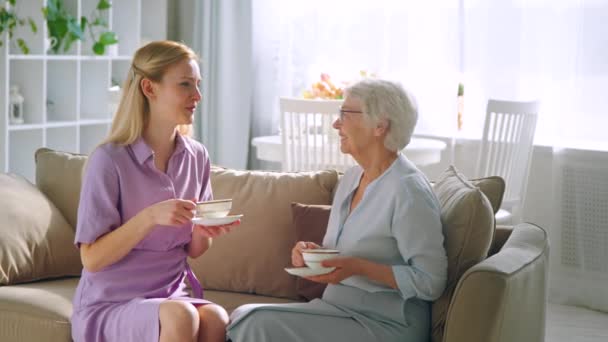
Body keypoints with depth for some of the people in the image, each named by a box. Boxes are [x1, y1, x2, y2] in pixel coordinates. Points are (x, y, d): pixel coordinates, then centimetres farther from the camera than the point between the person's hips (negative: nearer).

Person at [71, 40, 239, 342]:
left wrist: (204, 232, -11)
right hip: (108, 306, -4)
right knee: (179, 316, -34)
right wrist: (149, 217, -25)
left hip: (172, 295, 4)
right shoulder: (109, 160, -13)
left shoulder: (197, 157, 4)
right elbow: (92, 259, -13)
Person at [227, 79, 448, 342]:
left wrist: (359, 267, -23)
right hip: (338, 309, 8)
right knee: (243, 317, -12)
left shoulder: (408, 191, -15)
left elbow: (431, 282, -17)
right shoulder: (352, 177, 12)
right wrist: (311, 252, 0)